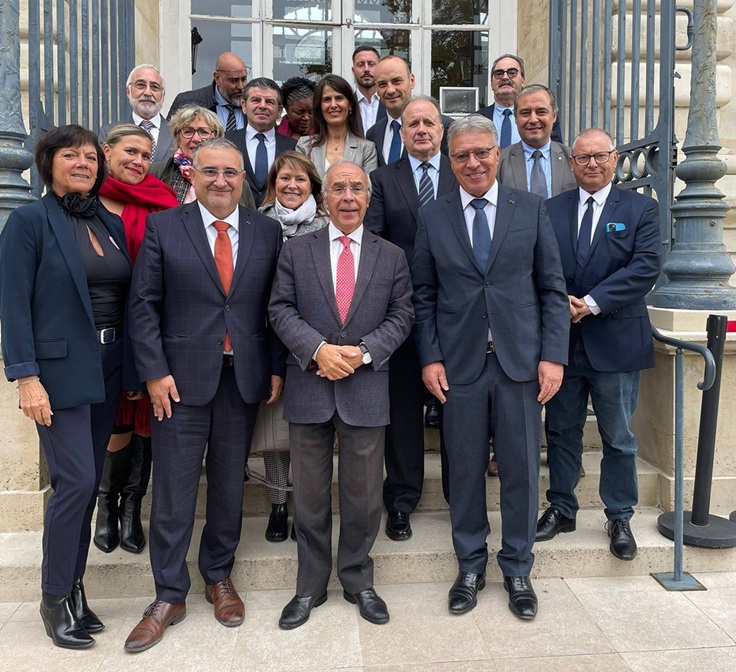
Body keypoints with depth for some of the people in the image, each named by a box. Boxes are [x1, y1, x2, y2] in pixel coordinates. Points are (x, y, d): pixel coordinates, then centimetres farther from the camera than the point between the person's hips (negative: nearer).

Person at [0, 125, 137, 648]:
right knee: (76, 481, -7)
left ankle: (74, 588, 26)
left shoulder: (112, 224, 11)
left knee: (89, 482, 12)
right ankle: (54, 599, 13)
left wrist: (134, 369, 6)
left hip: (107, 368, 6)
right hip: (59, 369, -6)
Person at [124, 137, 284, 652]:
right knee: (174, 489, 3)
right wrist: (154, 371, -9)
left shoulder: (267, 232, 6)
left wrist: (277, 368, 1)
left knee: (229, 484, 13)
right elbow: (144, 303, -2)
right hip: (182, 377, -2)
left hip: (245, 378, 2)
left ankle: (220, 577, 32)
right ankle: (169, 597, 19)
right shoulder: (163, 227, 0)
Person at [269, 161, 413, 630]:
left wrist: (362, 351, -12)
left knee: (364, 495, 9)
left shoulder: (392, 256, 8)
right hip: (309, 388, 0)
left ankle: (358, 581, 28)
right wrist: (318, 349, -15)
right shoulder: (296, 251, 6)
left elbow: (401, 316, 3)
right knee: (310, 495, 10)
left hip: (366, 389, 0)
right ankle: (310, 587, 26)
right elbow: (281, 310, 0)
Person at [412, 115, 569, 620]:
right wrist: (430, 357, -3)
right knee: (465, 470, 9)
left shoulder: (532, 209, 5)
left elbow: (553, 288, 3)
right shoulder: (432, 218, 6)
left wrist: (553, 354, -4)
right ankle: (470, 568, 28)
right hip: (460, 365, 0)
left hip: (521, 362, 0)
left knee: (521, 470, 7)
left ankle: (518, 570, 26)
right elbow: (423, 295, 6)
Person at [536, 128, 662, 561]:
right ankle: (561, 509, 29)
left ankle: (620, 518, 25)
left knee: (619, 438, 8)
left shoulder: (641, 209, 1)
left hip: (615, 341, -2)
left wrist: (592, 303, -18)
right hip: (561, 339, 2)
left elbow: (647, 266, -11)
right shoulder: (551, 210, 8)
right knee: (562, 431, 13)